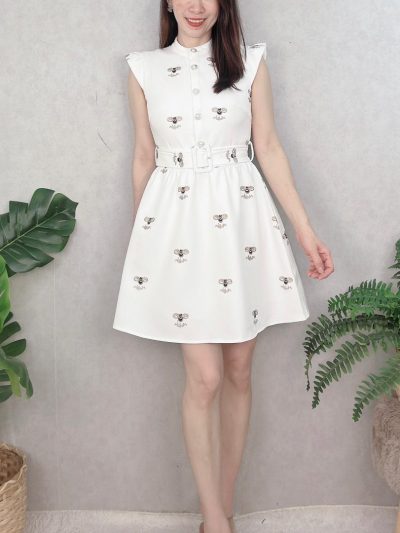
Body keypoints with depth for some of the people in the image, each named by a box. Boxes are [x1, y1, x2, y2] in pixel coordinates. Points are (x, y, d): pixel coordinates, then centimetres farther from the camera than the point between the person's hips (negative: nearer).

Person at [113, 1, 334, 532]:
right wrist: (138, 242, 13)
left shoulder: (251, 63, 7)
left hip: (241, 221, 2)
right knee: (205, 378, -5)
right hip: (178, 226, -1)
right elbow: (144, 159, 10)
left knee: (238, 373, 6)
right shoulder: (145, 69, 6)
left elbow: (269, 148, 5)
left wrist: (306, 231, 1)